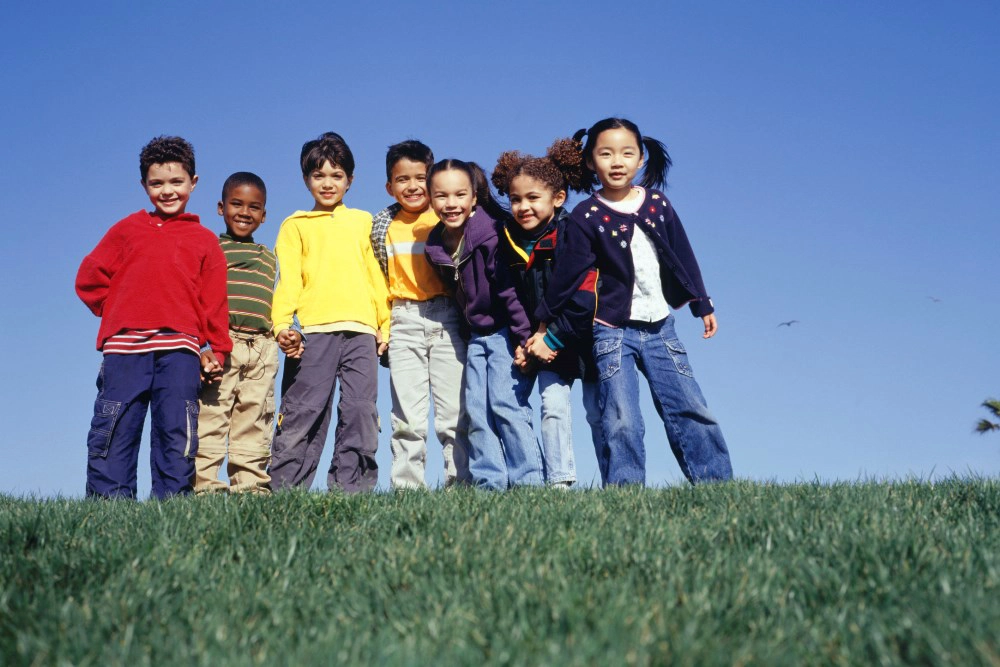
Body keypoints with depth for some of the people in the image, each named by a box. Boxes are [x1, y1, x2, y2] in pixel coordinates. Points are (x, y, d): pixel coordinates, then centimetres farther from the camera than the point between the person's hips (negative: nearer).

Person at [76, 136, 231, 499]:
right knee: (114, 428, -4)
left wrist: (215, 350, 3)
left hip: (179, 349, 0)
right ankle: (109, 501, -1)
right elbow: (88, 279, 16)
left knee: (176, 430, -2)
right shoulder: (126, 230, 16)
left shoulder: (204, 240, 14)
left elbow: (214, 301, 10)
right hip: (124, 347, 1)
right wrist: (120, 313, 10)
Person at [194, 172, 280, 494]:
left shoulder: (268, 257, 22)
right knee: (210, 417, -7)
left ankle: (250, 485, 9)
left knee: (255, 420, 5)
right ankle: (205, 485, -6)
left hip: (262, 348, 5)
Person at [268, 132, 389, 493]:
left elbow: (376, 276, 18)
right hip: (314, 330, -2)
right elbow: (288, 280, 4)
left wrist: (384, 325, 9)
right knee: (303, 412, -4)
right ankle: (285, 490, 1)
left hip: (361, 331, 2)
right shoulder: (296, 225, 15)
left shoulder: (363, 222, 21)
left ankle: (352, 488, 4)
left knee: (360, 412, -1)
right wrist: (282, 324, -11)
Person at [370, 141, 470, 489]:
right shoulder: (384, 227, 10)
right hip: (403, 324, 2)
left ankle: (459, 483, 3)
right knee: (408, 417, 1)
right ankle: (407, 487, 4)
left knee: (454, 412, -2)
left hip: (447, 319, -2)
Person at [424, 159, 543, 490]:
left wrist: (524, 338, -21)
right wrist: (466, 329, 12)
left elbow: (510, 289, -21)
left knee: (505, 402, -14)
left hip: (506, 331, -7)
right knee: (476, 409, 4)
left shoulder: (490, 234, -20)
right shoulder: (436, 245, 1)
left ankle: (527, 479, -6)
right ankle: (488, 481, 9)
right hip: (476, 335, 7)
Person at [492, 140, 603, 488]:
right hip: (546, 344, 4)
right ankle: (559, 481, -1)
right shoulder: (508, 242, -2)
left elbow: (584, 299, -21)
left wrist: (553, 339, -19)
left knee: (598, 413, 1)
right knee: (552, 408, -5)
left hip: (584, 338, -4)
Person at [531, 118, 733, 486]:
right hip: (613, 330, -3)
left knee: (690, 409, 4)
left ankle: (718, 482, 11)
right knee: (621, 421, -6)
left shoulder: (657, 204, 4)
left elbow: (683, 257, 12)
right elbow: (566, 275, -4)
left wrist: (703, 305, 15)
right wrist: (544, 325, -2)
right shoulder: (586, 217, -6)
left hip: (659, 327, 3)